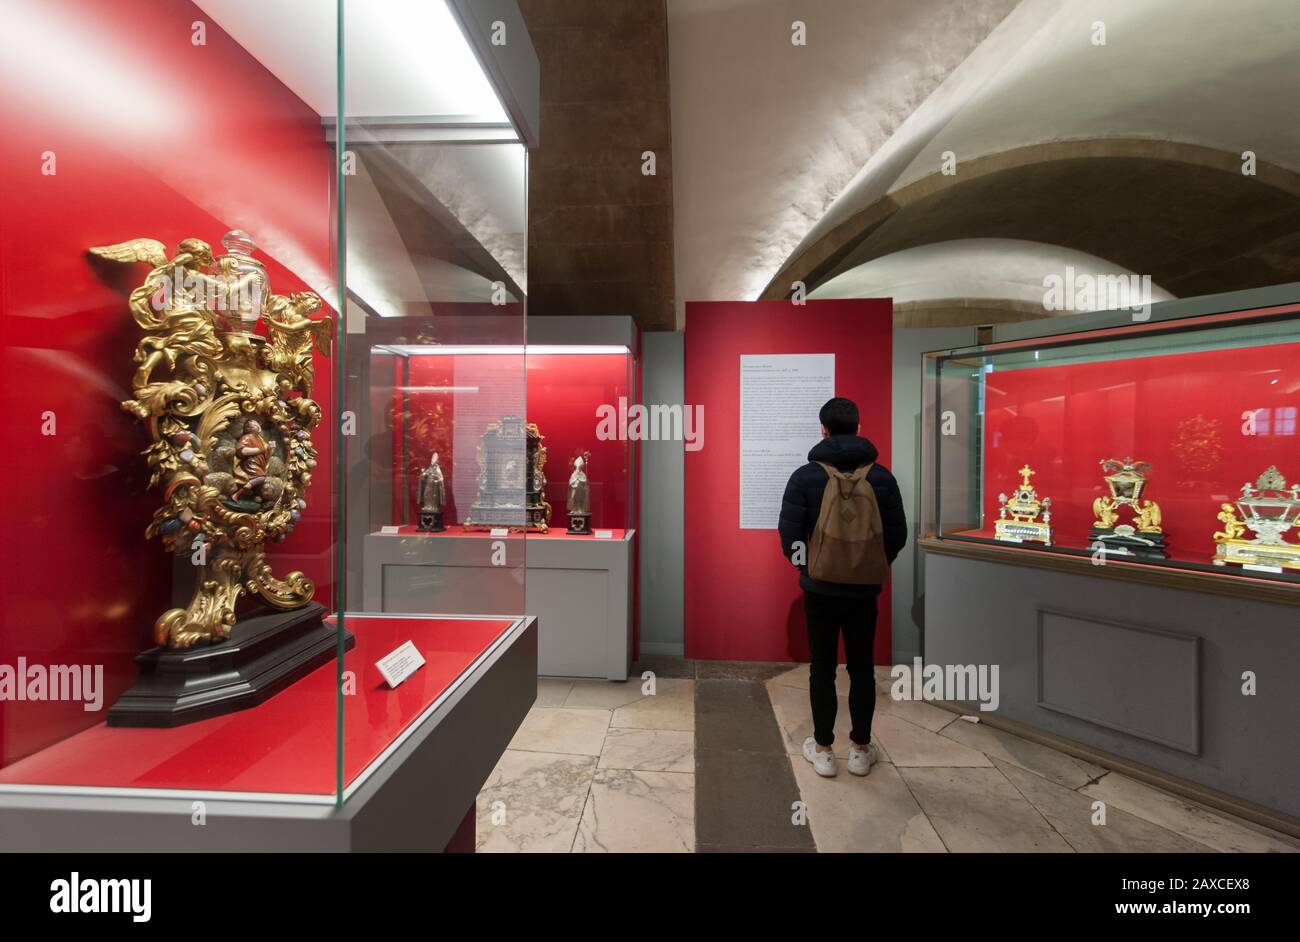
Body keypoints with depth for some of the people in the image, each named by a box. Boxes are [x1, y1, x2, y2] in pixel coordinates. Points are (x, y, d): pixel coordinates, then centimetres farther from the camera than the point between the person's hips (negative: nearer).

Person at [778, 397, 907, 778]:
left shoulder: (805, 476, -10)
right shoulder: (882, 476, -3)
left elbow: (789, 534, -11)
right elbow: (897, 535, 1)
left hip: (819, 589, -2)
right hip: (864, 590, 2)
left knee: (823, 669, 11)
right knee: (862, 668, 15)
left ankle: (822, 750, 23)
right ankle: (861, 750, 29)